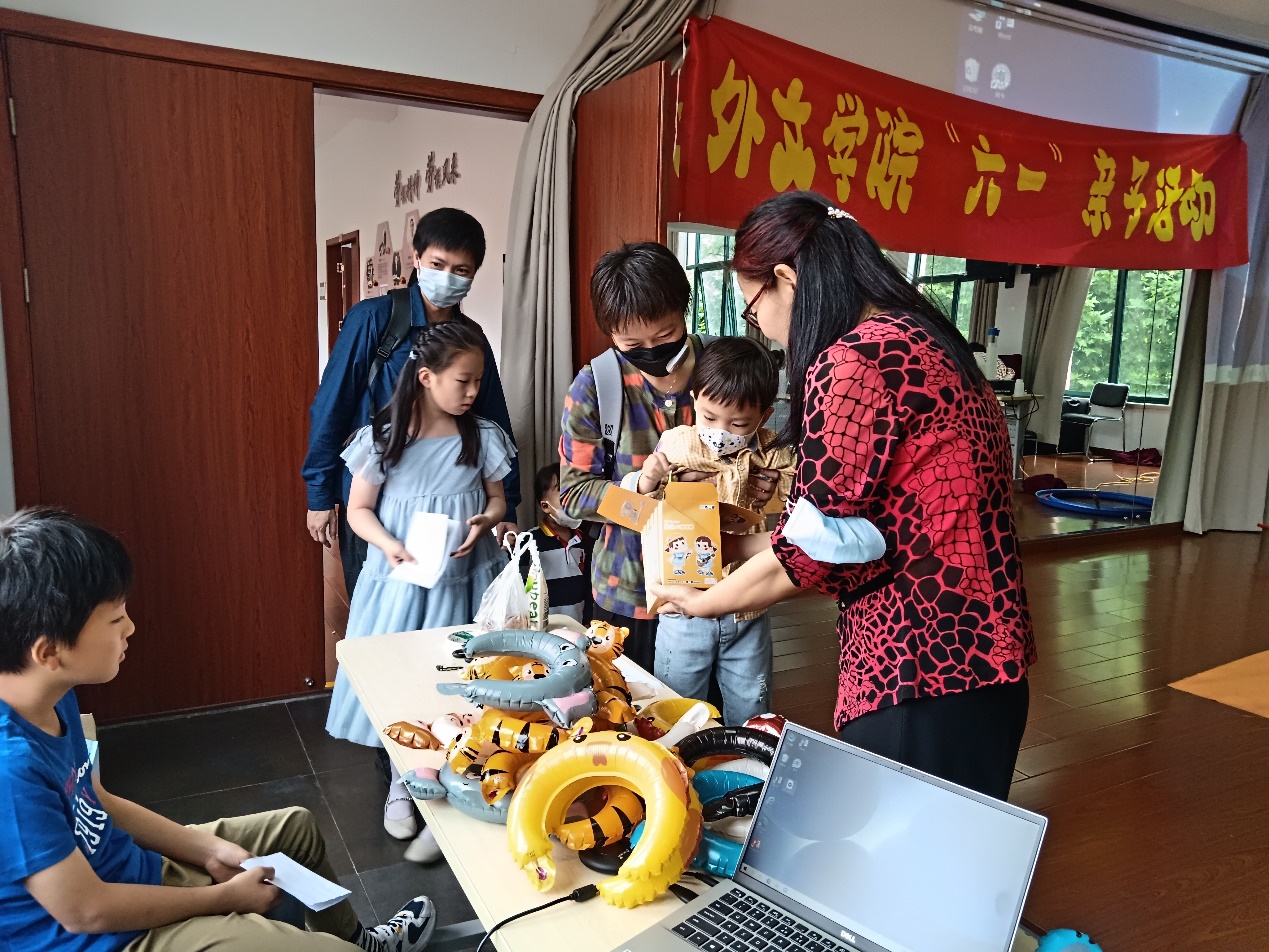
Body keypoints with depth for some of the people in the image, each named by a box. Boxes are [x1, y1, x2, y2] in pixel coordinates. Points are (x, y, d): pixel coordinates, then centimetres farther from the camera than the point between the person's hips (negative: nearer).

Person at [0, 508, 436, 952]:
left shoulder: (51, 699, -7)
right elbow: (84, 911, -26)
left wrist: (209, 849, 2)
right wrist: (226, 896, -14)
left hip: (133, 871, 9)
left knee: (296, 826, 22)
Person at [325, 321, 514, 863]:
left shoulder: (482, 436, -2)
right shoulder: (383, 437, -6)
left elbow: (497, 499, 8)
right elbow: (359, 509, -1)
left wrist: (484, 522, -14)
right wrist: (391, 546, -18)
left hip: (463, 578, 1)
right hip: (400, 578, 0)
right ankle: (401, 780, 33)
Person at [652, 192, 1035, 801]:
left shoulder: (852, 362, -18)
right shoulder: (922, 341, 12)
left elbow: (815, 551, -15)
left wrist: (704, 602, 2)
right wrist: (756, 546, 20)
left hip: (921, 673, -9)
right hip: (984, 657, 10)